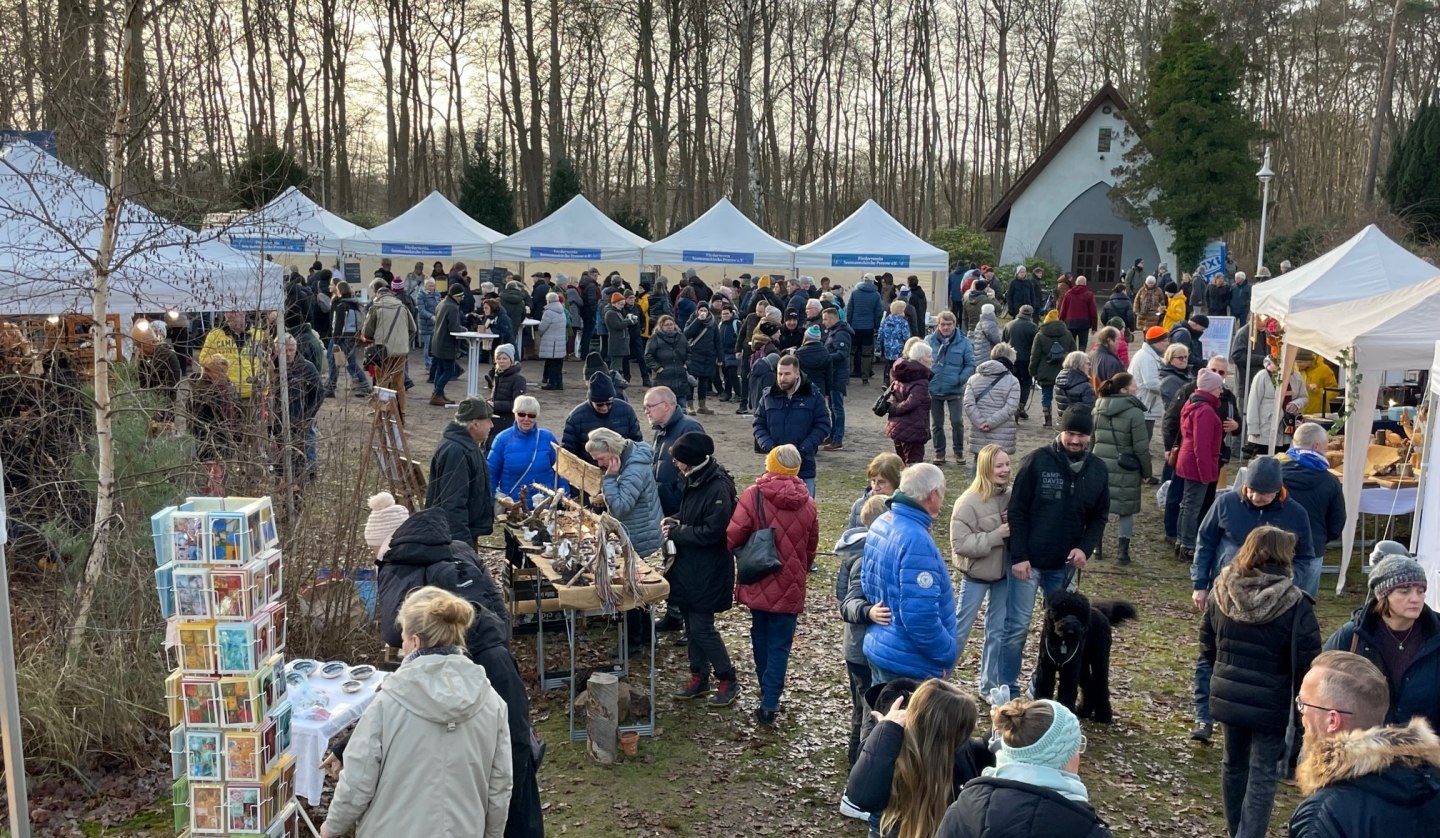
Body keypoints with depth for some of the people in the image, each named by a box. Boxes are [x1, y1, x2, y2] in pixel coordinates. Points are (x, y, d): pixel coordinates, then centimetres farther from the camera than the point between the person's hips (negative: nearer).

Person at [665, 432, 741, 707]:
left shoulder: (719, 488, -23)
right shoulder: (695, 481, 4)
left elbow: (712, 532, -24)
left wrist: (675, 533, -16)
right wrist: (675, 520, 0)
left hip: (708, 571, -9)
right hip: (689, 566, 9)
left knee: (702, 627, -2)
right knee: (692, 623, 15)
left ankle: (727, 681, 13)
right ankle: (699, 678, 28)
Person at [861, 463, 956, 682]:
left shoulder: (881, 523, 4)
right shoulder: (916, 541, -26)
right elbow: (920, 616, -28)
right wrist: (947, 655, -15)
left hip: (878, 649, 9)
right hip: (909, 665, -9)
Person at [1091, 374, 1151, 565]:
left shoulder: (1098, 409, 4)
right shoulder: (1134, 413, -14)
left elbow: (1090, 439, 12)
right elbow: (1141, 447, -11)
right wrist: (1146, 472, -1)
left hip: (1100, 465, 5)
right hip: (1125, 469, -5)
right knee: (1126, 509, 7)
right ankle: (1123, 551, 9)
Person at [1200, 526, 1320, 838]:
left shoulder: (1222, 593, -4)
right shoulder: (1295, 605, -18)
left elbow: (1207, 647, 6)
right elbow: (1307, 665, -15)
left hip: (1228, 696, 5)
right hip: (1272, 703, -5)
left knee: (1234, 764, 21)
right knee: (1263, 776, 4)